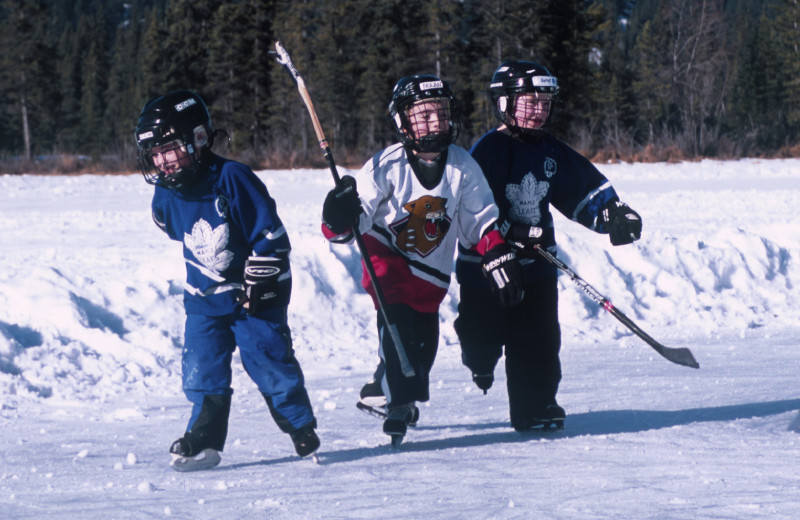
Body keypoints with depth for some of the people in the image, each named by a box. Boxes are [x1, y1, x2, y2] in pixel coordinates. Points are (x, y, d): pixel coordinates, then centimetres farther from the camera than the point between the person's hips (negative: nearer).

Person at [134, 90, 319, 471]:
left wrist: (258, 283, -17)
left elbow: (270, 232, -17)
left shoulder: (232, 178, -20)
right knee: (201, 365, -5)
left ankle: (301, 427, 16)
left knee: (268, 359, -1)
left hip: (255, 293, -5)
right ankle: (204, 437, 3)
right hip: (204, 296, 5)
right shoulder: (165, 197, -2)